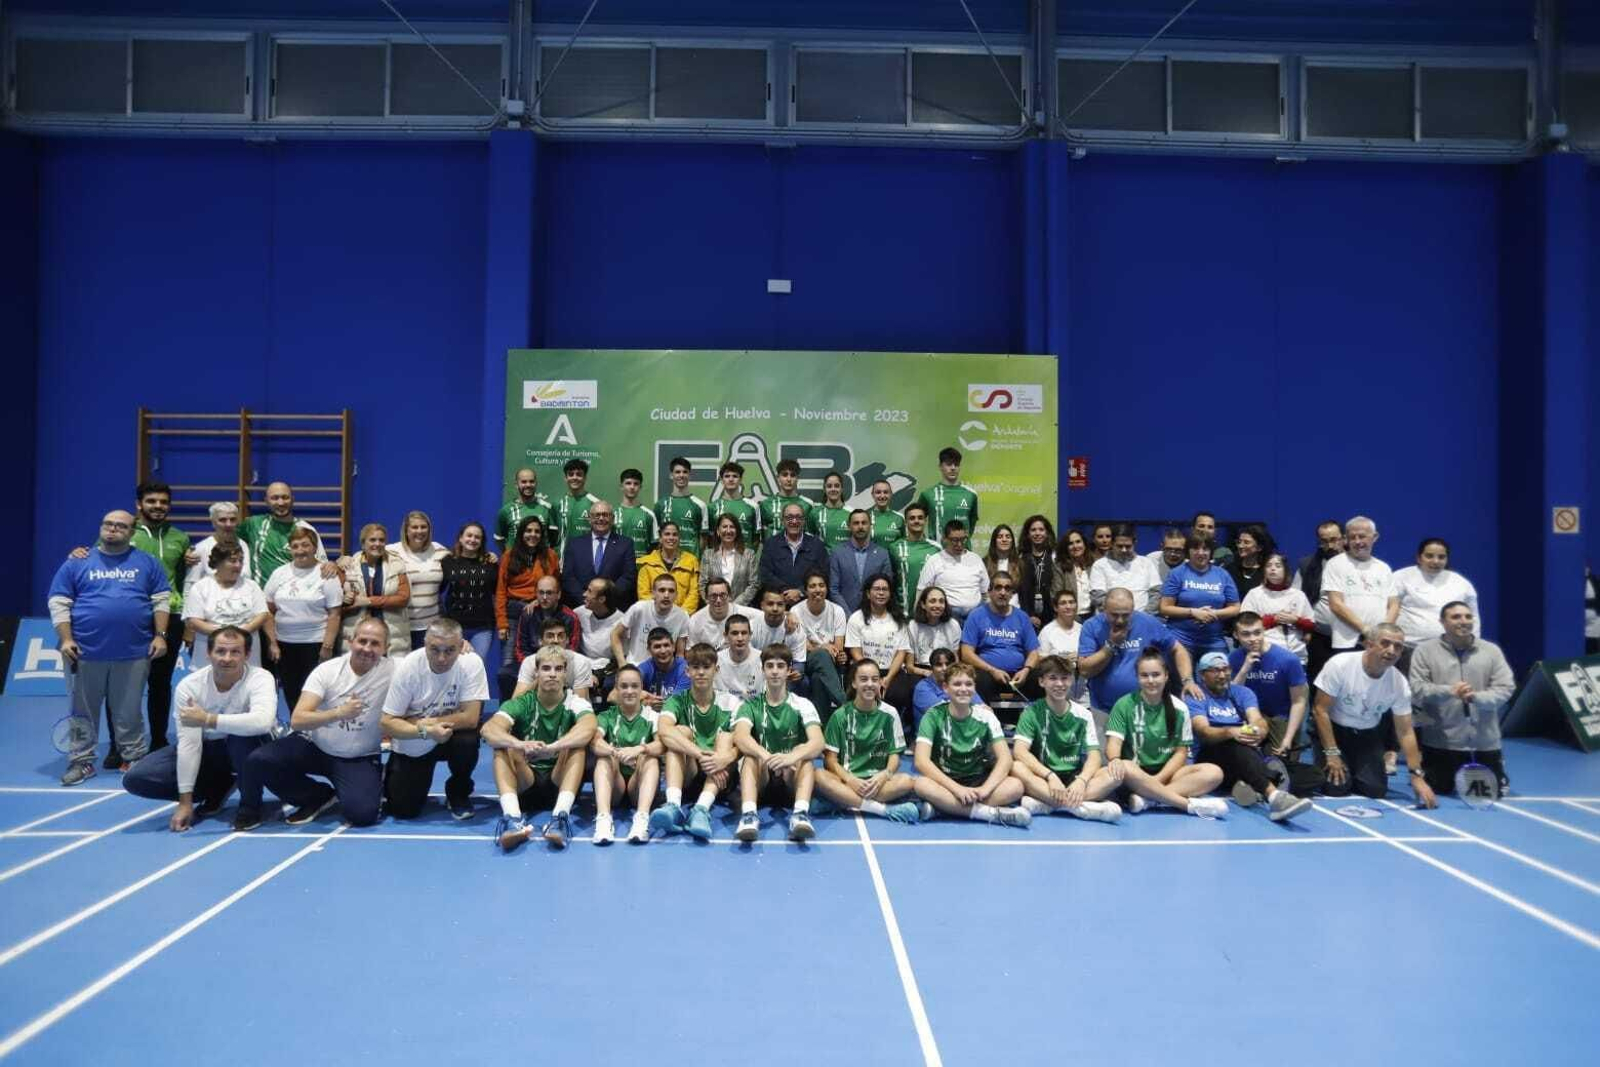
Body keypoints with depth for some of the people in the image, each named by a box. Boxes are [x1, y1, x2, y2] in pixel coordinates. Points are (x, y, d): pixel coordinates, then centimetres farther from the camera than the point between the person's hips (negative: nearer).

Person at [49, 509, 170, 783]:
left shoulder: (147, 563, 8)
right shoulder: (77, 563, 6)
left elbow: (161, 600, 6)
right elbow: (59, 603, 3)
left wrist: (160, 635, -4)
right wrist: (66, 639, -7)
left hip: (134, 652, 0)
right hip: (85, 652, 0)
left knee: (128, 712, 8)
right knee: (83, 711, 7)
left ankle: (134, 758, 16)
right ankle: (81, 761, 16)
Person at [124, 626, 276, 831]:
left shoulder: (259, 678, -26)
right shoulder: (190, 685, -18)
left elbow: (262, 722, -46)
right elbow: (189, 744, -20)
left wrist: (207, 719, -43)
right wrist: (185, 802, -21)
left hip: (247, 750, -3)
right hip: (207, 748, 4)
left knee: (244, 732, -38)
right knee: (136, 778, -12)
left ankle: (251, 802, -13)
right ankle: (218, 789, 7)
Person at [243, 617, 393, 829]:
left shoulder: (393, 671, -15)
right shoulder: (327, 670, -12)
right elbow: (297, 720, -22)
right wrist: (338, 712, -37)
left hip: (360, 759, -2)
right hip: (314, 746, 2)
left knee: (363, 813, -26)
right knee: (258, 761, -20)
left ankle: (317, 799, 10)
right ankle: (318, 797, 4)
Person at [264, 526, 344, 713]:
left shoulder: (326, 575, -3)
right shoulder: (279, 573, 8)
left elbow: (334, 615, -6)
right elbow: (268, 610, 11)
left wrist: (327, 646, -12)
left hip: (315, 643, -4)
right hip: (284, 643, 4)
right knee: (290, 692, 9)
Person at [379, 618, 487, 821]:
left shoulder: (471, 663, -24)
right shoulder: (408, 666, -22)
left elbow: (471, 718, -27)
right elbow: (387, 723, -19)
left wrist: (422, 723, -24)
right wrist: (425, 731, -35)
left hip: (452, 735, 0)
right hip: (412, 746, 1)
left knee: (468, 741, -32)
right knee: (403, 810, -4)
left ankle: (458, 793, -2)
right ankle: (392, 777, 31)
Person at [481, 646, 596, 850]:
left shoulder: (575, 704, -2)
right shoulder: (521, 703, 0)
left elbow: (588, 728, -27)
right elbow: (489, 729, -21)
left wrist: (552, 747, -46)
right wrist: (520, 745, -43)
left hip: (560, 782, -1)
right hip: (525, 783, 1)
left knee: (577, 745, -26)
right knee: (503, 747, -24)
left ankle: (560, 816, -43)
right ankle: (513, 818, -44)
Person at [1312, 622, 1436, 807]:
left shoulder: (1399, 683, -13)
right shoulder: (1339, 665, -24)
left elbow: (1405, 732, -8)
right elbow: (1320, 710, -18)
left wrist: (1417, 776, -17)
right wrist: (1332, 754, -19)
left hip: (1368, 736, 3)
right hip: (1334, 730, -3)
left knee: (1375, 790, -13)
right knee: (1336, 788, -19)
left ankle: (1354, 770, 21)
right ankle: (1326, 764, 16)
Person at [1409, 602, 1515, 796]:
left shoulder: (1491, 650, 4)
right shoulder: (1425, 650, -2)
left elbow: (1505, 688, -2)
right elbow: (1417, 689, -10)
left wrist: (1477, 697, -21)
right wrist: (1449, 691, -26)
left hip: (1485, 740, 2)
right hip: (1441, 740, -2)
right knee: (1441, 790, 3)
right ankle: (1423, 772, 36)